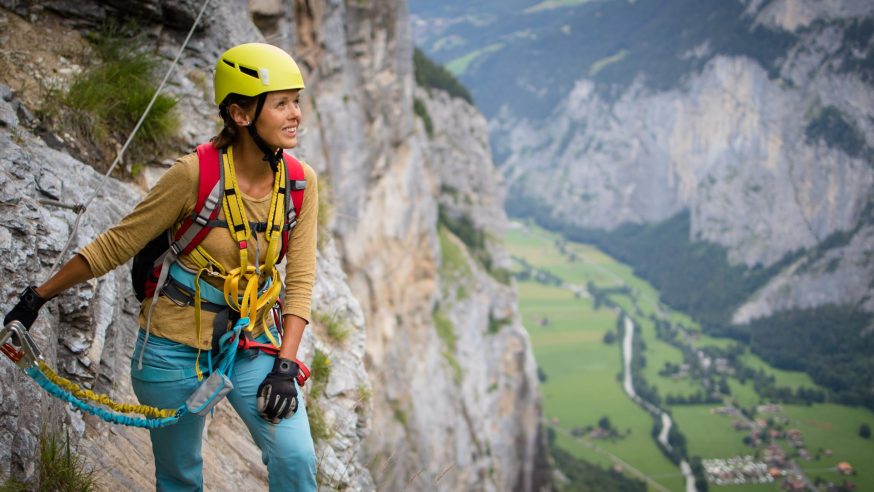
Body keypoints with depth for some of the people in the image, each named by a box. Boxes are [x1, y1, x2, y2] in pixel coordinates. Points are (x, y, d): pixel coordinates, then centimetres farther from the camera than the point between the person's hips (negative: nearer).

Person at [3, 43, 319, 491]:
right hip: (176, 348, -3)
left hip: (252, 345, 3)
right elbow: (116, 244, -11)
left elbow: (299, 279, -5)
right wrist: (37, 298, -6)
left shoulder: (300, 182, -8)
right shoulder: (195, 174, -21)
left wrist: (285, 365, -13)